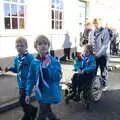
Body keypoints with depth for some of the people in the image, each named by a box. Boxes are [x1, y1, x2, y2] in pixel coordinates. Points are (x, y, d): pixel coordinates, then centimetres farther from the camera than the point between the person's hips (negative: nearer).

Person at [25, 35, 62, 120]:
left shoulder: (54, 61, -15)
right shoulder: (34, 62, -4)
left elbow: (57, 78, -22)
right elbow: (31, 79, 4)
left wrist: (49, 65, -29)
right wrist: (28, 93, 5)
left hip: (50, 93, -4)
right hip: (40, 93, 4)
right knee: (47, 111, 23)